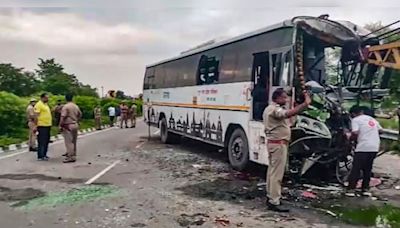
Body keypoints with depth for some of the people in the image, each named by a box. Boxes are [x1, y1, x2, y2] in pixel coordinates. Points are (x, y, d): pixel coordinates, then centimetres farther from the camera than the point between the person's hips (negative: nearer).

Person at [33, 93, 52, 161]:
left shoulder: (46, 104, 18)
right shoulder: (38, 105, -11)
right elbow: (36, 116, -16)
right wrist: (35, 126, -20)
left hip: (47, 125, 9)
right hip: (42, 126, -9)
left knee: (46, 141, 13)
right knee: (42, 142, -6)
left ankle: (44, 155, 22)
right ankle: (40, 156, -1)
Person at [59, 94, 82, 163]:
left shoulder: (65, 107, -13)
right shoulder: (76, 106, 10)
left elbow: (63, 117, -17)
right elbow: (80, 114, 19)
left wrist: (60, 126, -11)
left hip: (68, 126, -8)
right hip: (75, 125, 8)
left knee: (69, 142, -5)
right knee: (73, 142, 15)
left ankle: (70, 157, -5)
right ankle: (73, 155, 22)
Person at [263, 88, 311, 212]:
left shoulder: (271, 109, 17)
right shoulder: (274, 109, -18)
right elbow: (289, 114, -36)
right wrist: (305, 104, -36)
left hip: (275, 142, 11)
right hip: (278, 144, -11)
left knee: (272, 170, 17)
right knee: (277, 173, -9)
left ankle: (270, 196, 27)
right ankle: (274, 202, -6)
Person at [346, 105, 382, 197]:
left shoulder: (355, 120, -3)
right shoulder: (372, 119, 18)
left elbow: (355, 133, -16)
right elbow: (380, 130, 16)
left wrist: (351, 138, 3)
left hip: (363, 147, -6)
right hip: (375, 148, 6)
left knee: (356, 168, -1)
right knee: (367, 169, 16)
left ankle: (351, 189, -2)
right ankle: (365, 189, 18)